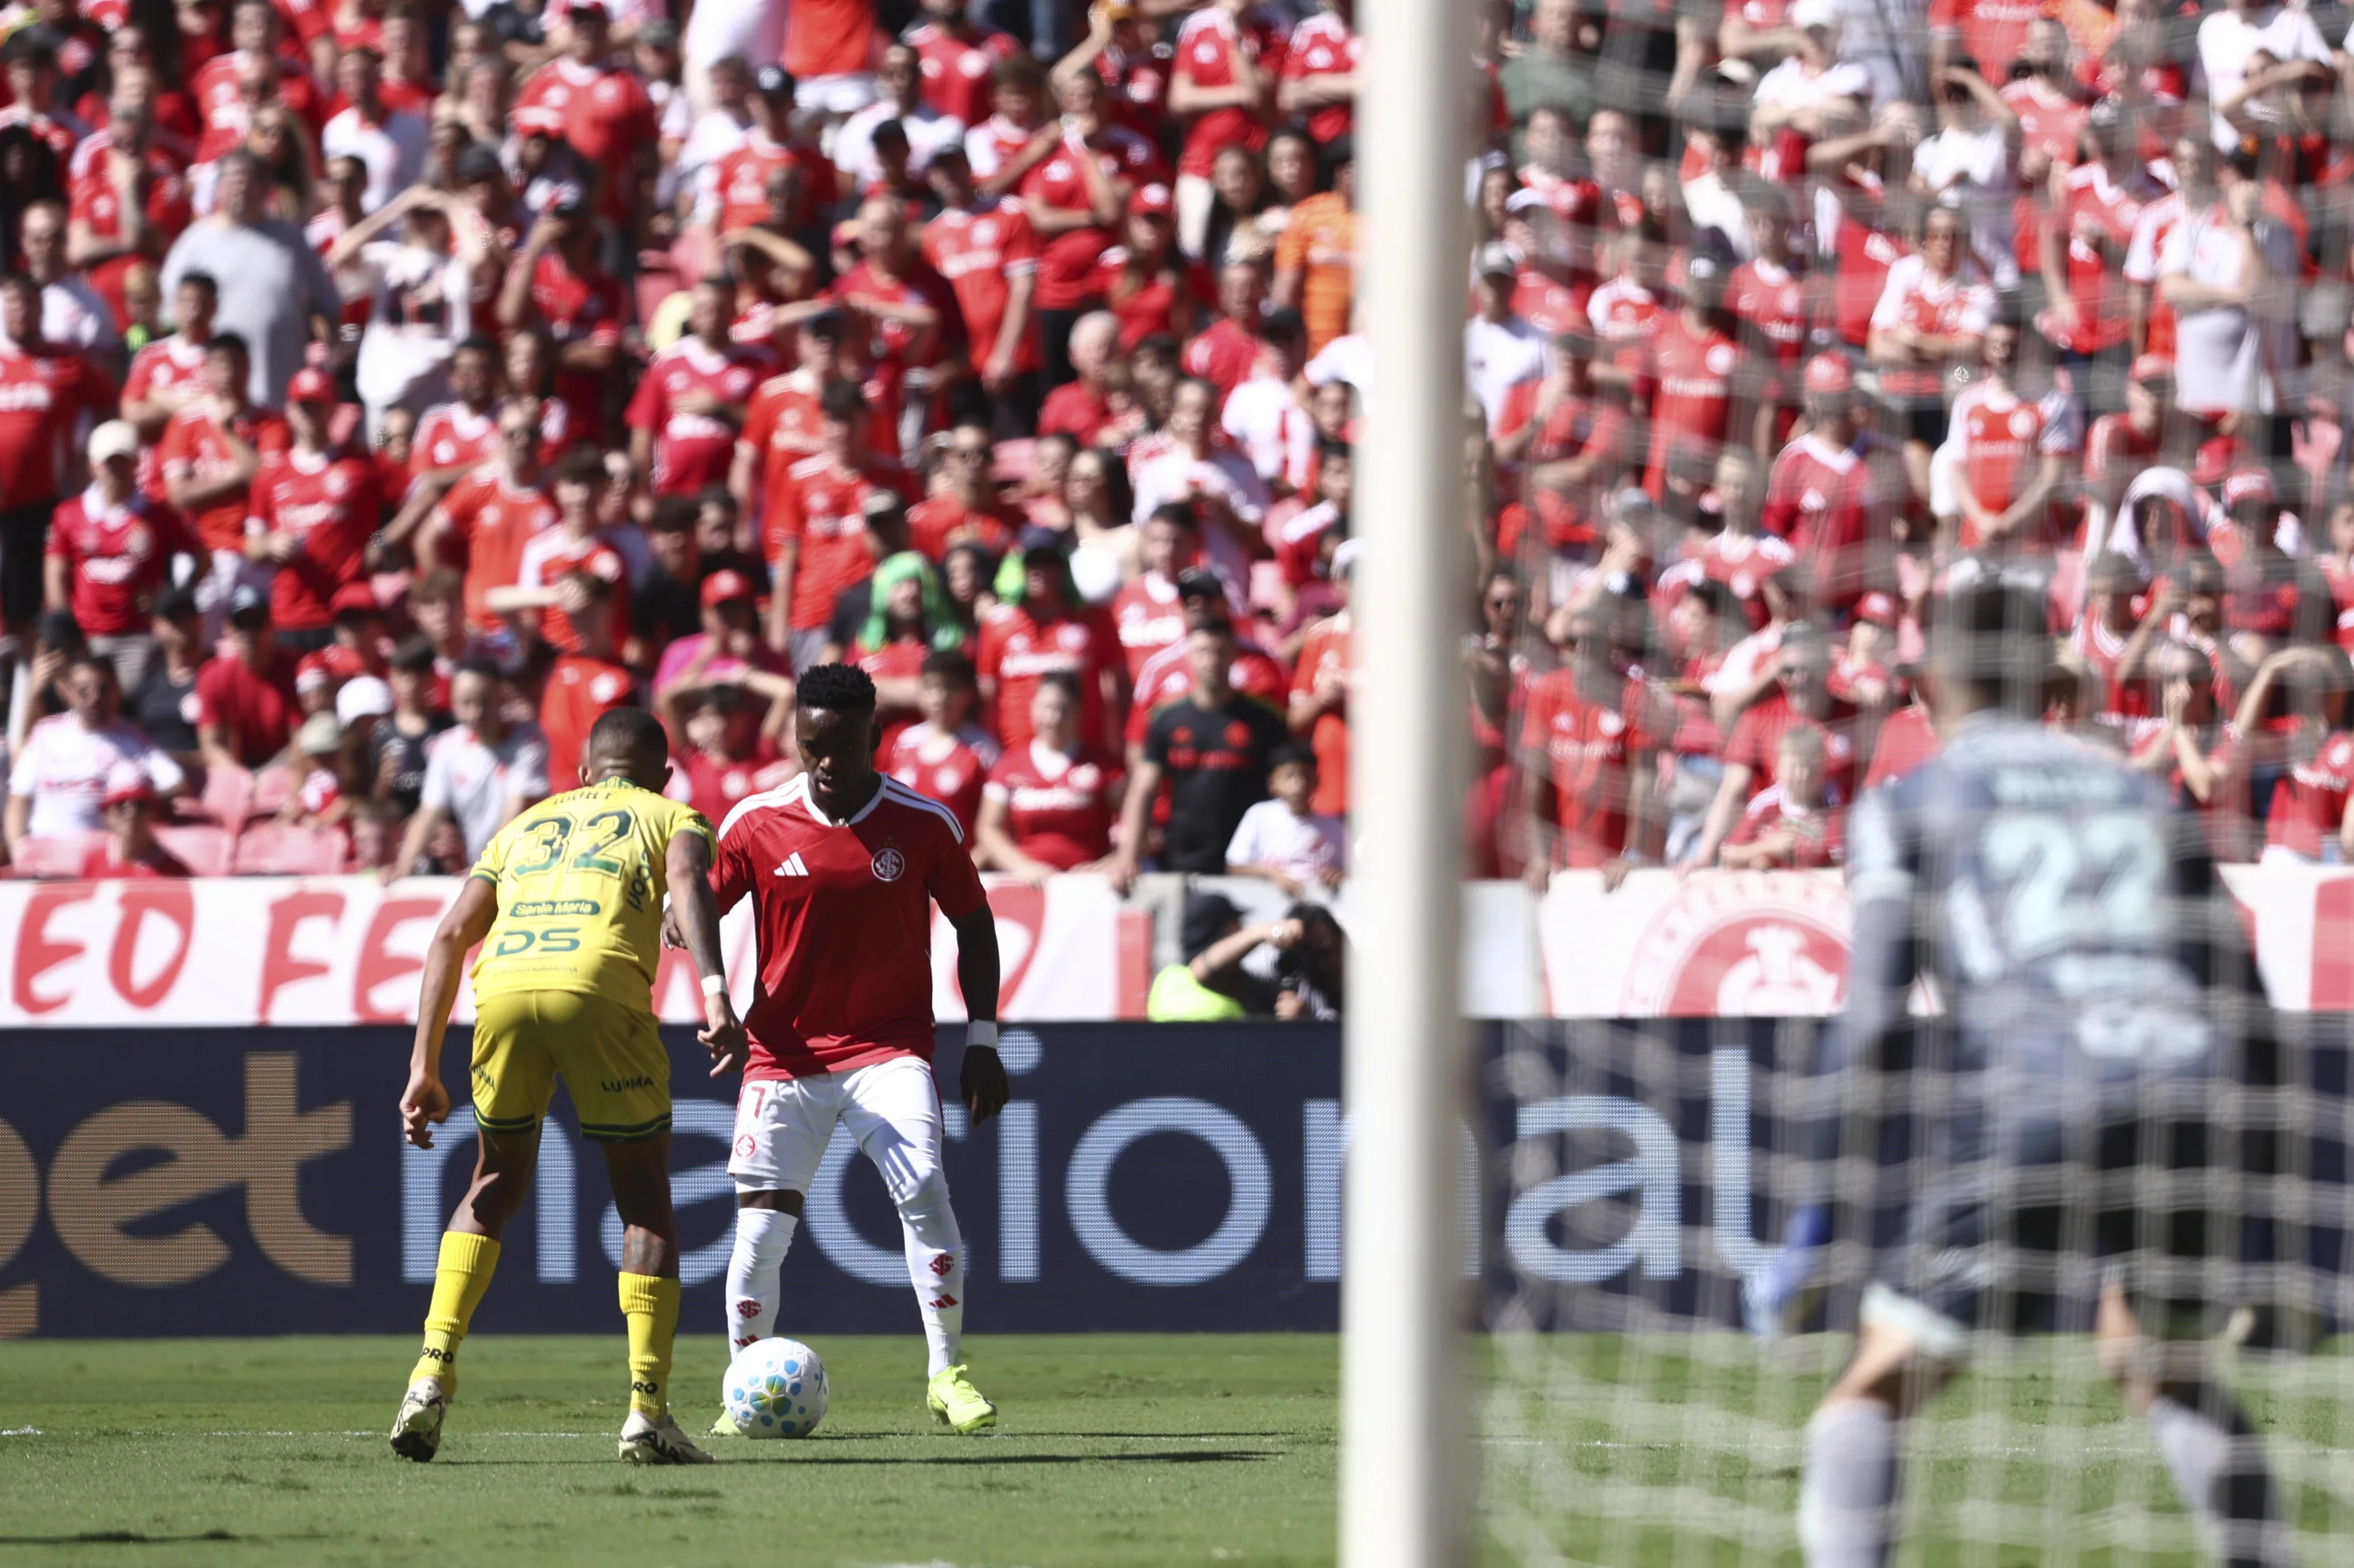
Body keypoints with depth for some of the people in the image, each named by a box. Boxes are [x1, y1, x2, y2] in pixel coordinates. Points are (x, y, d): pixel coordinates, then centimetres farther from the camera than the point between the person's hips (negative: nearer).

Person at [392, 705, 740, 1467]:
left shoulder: (527, 824, 35)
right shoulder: (670, 816, 25)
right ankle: (648, 1410, 0)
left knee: (497, 1182, 24)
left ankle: (433, 1375, 11)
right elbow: (688, 882, 0)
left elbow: (451, 935, 24)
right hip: (602, 989, -3)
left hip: (504, 985, 3)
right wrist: (715, 994, -14)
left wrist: (424, 1069, 23)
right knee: (644, 1197, 10)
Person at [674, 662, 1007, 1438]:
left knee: (924, 1191, -20)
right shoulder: (756, 823, -4)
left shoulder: (924, 825, -4)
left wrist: (982, 1041, 3)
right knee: (762, 1222, -6)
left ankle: (949, 1375, -9)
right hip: (784, 1048, 1)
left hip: (889, 1046, -1)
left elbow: (974, 926, 7)